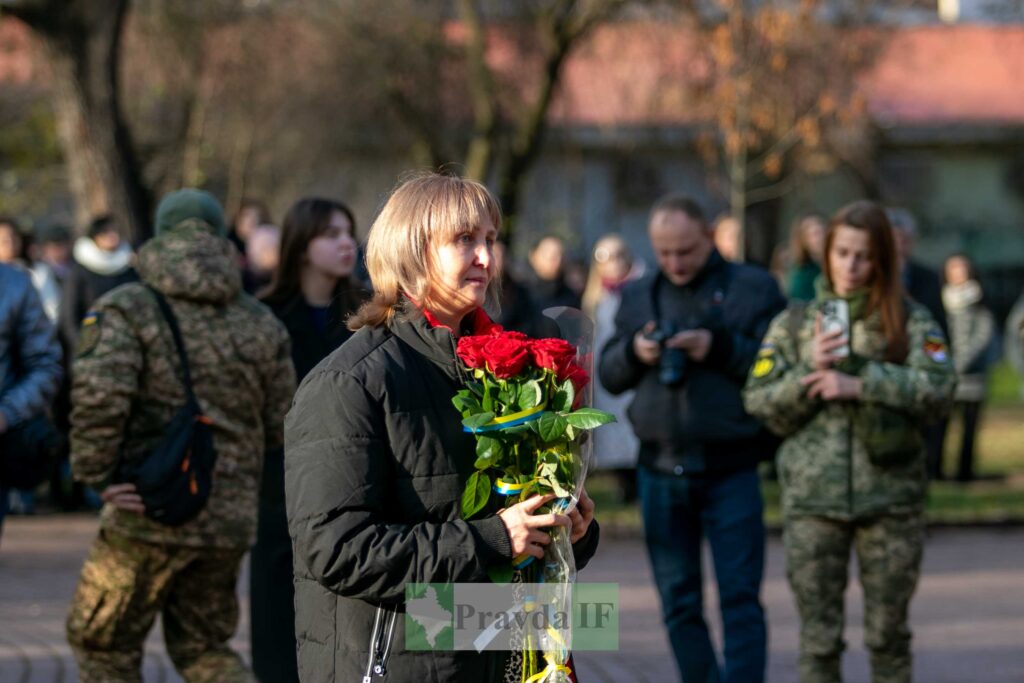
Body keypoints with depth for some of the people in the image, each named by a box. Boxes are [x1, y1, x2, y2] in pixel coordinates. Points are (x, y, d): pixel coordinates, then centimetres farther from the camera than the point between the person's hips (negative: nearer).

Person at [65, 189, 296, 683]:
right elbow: (281, 425, 9)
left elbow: (99, 395, -22)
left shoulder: (125, 309, -5)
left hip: (147, 513, -4)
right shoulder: (261, 323, 8)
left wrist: (98, 475, -11)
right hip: (230, 517, 4)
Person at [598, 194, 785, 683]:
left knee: (739, 599, -6)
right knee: (679, 602, 9)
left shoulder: (754, 289, -1)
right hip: (661, 472, 4)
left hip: (731, 471, -4)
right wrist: (634, 352, -6)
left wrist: (720, 348, -18)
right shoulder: (638, 296, 12)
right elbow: (607, 375, 14)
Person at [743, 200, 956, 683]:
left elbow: (939, 389, -12)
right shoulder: (793, 324, 7)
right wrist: (811, 372, -13)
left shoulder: (911, 321, 2)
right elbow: (760, 403, 3)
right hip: (813, 497, 1)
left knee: (888, 634, 7)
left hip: (890, 494, -1)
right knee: (818, 638, 1)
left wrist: (860, 384, -18)